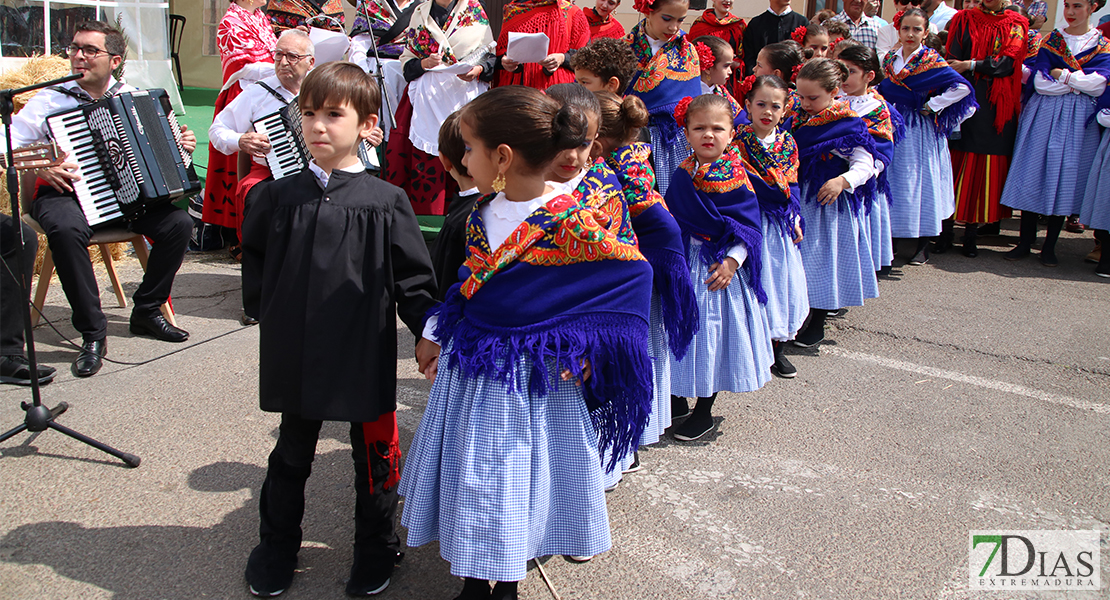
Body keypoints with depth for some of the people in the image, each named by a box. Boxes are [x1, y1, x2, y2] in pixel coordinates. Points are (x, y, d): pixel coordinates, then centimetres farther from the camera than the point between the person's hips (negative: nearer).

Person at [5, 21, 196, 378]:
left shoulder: (131, 98, 10)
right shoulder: (50, 100, 0)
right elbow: (9, 146, -3)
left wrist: (181, 144, 3)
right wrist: (41, 164, -20)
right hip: (64, 192, -3)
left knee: (179, 223, -19)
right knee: (65, 229, -37)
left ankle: (146, 311, 0)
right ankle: (92, 333, -25)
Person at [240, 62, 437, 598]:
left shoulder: (386, 202, -6)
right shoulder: (278, 197, 1)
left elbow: (413, 276, -3)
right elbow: (255, 263, 12)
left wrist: (426, 331, -10)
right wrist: (268, 313, 6)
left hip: (366, 358, -2)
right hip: (295, 360, 2)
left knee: (374, 455, 13)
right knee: (291, 455, 19)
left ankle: (375, 550, 35)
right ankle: (276, 547, 40)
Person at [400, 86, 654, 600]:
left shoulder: (570, 224, -20)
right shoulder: (481, 214, 0)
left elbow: (634, 271, -12)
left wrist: (589, 346, -13)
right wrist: (439, 344, 14)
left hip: (530, 381, -6)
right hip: (469, 372, 6)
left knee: (518, 488, 9)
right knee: (472, 483, 15)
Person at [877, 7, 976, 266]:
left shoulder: (931, 60, -9)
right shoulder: (890, 59, 7)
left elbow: (962, 88, -15)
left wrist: (932, 107, -13)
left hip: (919, 130, -5)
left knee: (919, 178, -2)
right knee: (891, 176, 7)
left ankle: (922, 247, 6)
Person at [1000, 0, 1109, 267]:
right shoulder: (1051, 40, 7)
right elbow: (1041, 82, -5)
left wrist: (1062, 75, -8)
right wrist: (1079, 83, -9)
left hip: (1079, 122, 0)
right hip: (1045, 115, 0)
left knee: (1066, 177, 0)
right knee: (1033, 175, -3)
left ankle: (1050, 246, 8)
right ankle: (1025, 242, 6)